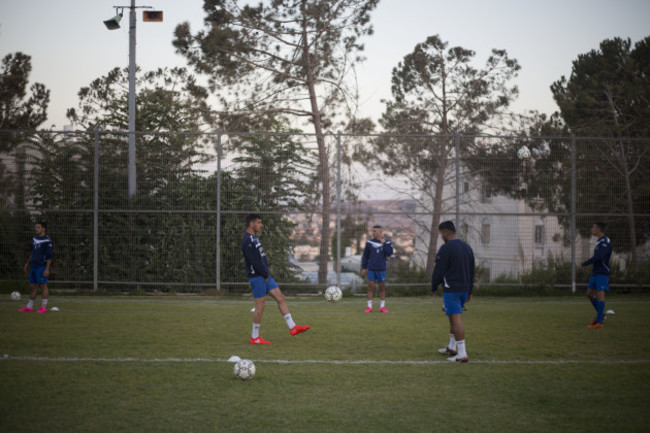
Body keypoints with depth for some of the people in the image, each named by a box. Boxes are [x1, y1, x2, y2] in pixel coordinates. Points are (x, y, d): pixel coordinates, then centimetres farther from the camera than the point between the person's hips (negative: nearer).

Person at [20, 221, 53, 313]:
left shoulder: (47, 241, -11)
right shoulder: (34, 239, 13)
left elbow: (49, 256, -13)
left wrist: (47, 269, -18)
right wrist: (28, 263, 22)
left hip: (42, 267, -8)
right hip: (33, 266, 8)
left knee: (43, 285, -5)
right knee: (32, 286, 10)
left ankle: (44, 307, -1)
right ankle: (29, 306, 16)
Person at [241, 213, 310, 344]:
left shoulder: (254, 238, 17)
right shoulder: (247, 240, -16)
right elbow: (254, 261, -21)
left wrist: (266, 274, 11)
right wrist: (265, 275, -15)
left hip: (264, 276, 10)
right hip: (257, 276, -10)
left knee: (281, 298, 7)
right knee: (260, 306, -5)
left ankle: (292, 327, 8)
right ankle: (255, 337, 3)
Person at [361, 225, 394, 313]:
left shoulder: (387, 243, 1)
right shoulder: (369, 243, 4)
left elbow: (389, 253, -14)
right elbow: (365, 256, 9)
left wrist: (383, 242, -13)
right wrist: (363, 268, 5)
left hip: (381, 269, -1)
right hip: (371, 269, 1)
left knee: (382, 288, 5)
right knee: (370, 287, -2)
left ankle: (382, 307, 13)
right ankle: (369, 307, 2)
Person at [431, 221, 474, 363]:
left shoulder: (446, 248, -12)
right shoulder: (467, 247, 13)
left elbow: (439, 271, -11)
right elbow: (472, 271, 18)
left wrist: (434, 287, 4)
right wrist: (469, 292, 23)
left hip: (451, 289, -8)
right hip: (464, 289, 8)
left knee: (456, 319, -9)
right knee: (453, 317, 22)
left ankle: (462, 354, -13)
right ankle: (452, 348, 32)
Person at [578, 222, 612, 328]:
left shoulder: (606, 242, -14)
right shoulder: (599, 242, 17)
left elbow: (598, 257, -25)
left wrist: (583, 264, -21)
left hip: (602, 273, -9)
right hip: (595, 273, 9)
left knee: (600, 294, -9)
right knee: (590, 293, 10)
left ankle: (599, 321, -8)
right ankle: (600, 314, 23)